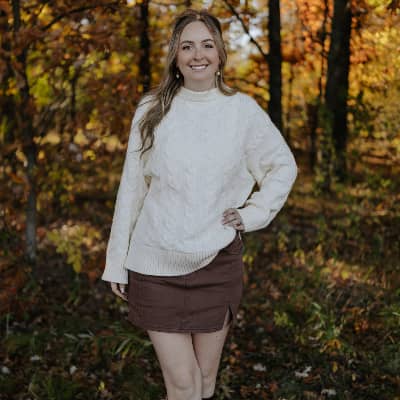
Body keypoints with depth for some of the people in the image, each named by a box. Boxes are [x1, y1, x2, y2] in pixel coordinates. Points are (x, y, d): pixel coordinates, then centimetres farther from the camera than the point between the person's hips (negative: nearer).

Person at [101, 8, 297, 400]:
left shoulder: (242, 110, 0)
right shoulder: (152, 110, 0)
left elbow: (283, 166, 13)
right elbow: (131, 187, 3)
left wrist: (254, 213, -1)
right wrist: (116, 261, 4)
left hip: (217, 261, 1)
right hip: (155, 264, 0)